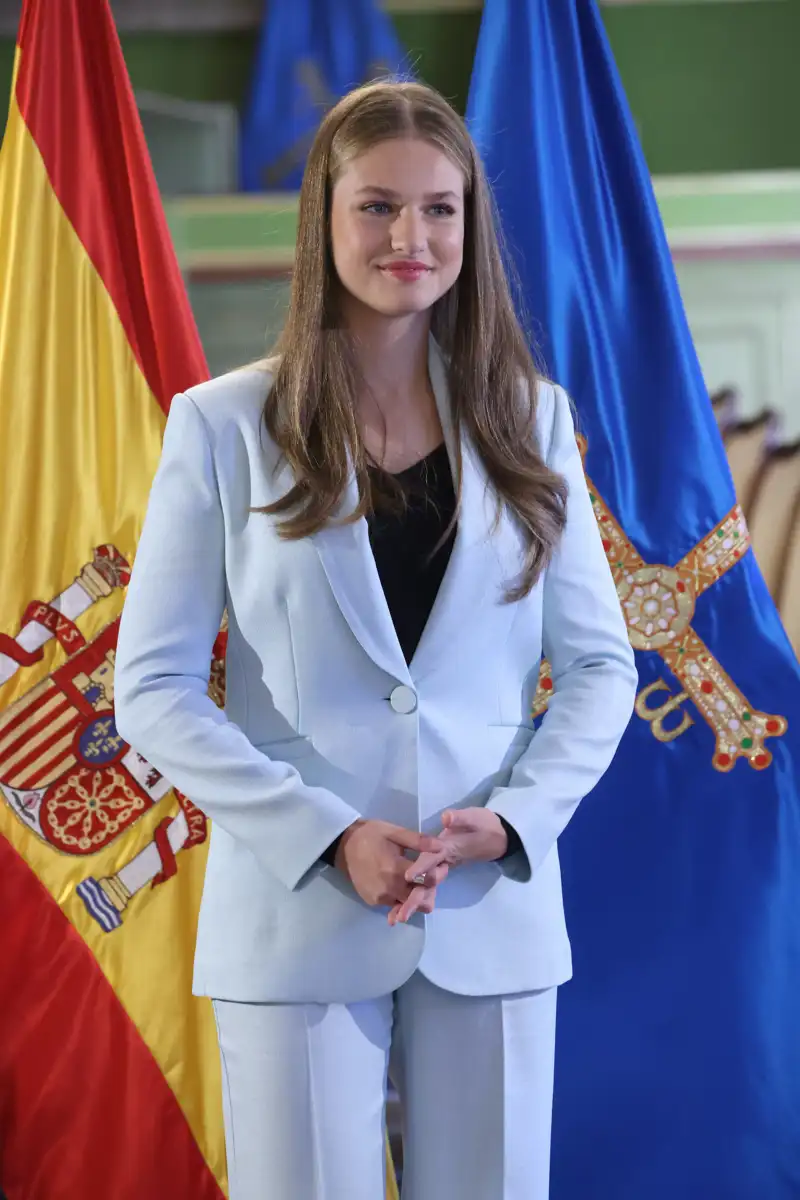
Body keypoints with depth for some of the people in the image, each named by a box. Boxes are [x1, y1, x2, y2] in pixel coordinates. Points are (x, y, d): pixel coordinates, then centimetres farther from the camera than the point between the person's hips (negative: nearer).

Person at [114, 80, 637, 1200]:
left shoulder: (531, 420, 8)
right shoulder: (223, 426, 1)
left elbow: (600, 663, 9)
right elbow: (153, 687, -3)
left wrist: (514, 820, -9)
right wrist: (327, 839, -13)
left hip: (495, 907, 2)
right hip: (298, 913, -2)